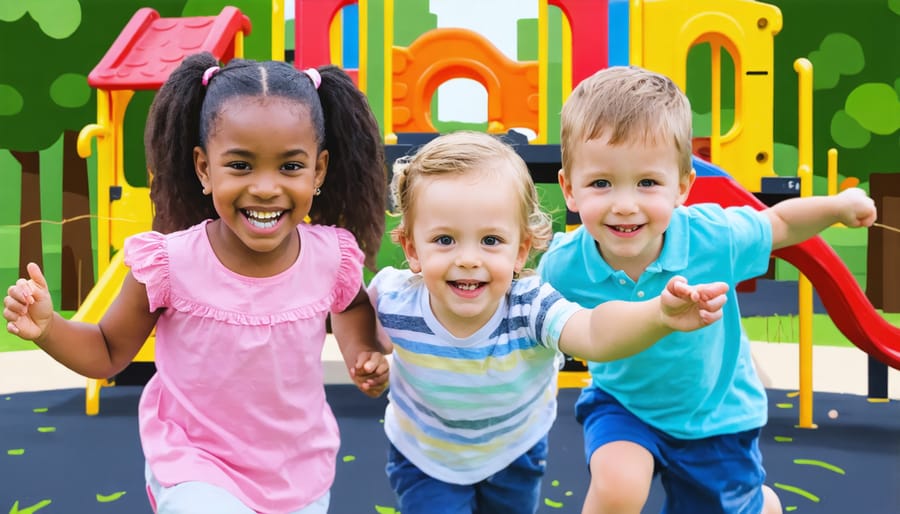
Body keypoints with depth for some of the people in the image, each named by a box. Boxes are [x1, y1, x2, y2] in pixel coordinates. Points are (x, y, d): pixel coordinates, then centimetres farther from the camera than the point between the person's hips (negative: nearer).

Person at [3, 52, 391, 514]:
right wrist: (48, 328, -21)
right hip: (197, 471, -3)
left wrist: (363, 351, -7)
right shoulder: (169, 264, -21)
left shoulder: (332, 256, -15)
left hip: (301, 475, 3)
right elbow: (109, 352, -4)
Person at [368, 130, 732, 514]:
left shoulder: (530, 308, -37)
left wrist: (660, 314, -77)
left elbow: (595, 332, -60)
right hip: (423, 456, 0)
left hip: (514, 451, 1)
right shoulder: (393, 299, -31)